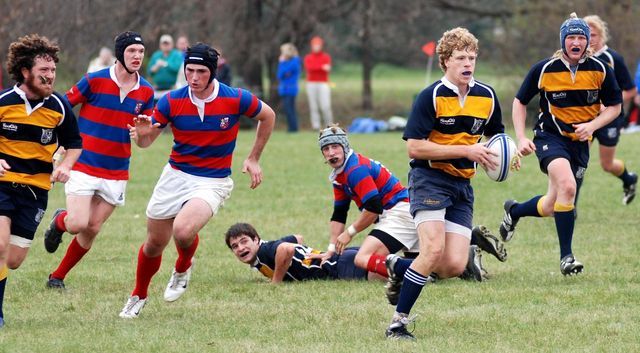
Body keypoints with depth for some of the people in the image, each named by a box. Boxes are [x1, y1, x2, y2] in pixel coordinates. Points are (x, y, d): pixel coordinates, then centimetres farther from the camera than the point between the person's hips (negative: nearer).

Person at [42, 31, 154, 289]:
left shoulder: (146, 92, 2)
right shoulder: (94, 81, -10)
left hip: (116, 174, 4)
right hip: (83, 168, -4)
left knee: (91, 230, 4)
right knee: (78, 224, -16)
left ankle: (58, 277, 21)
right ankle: (60, 221, 21)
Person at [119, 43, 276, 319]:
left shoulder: (235, 99, -14)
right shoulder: (172, 101, -9)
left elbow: (267, 116, 6)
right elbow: (146, 141, -1)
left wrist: (253, 159, 7)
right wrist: (142, 133, -26)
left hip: (213, 181, -3)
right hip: (175, 176, 3)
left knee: (183, 230, -29)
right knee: (154, 244, 8)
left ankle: (183, 268, 6)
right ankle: (138, 296, 36)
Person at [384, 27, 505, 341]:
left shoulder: (487, 96, 6)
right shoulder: (431, 97, -12)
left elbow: (495, 135, 24)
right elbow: (414, 148, -16)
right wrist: (466, 151, -19)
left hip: (463, 185, 6)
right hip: (430, 178, -6)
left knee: (455, 266, -7)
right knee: (434, 249, -24)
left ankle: (399, 268, 22)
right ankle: (398, 322, -14)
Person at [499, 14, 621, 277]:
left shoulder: (600, 70, -5)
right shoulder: (544, 70, -9)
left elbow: (614, 106, 5)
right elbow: (520, 102, 4)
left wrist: (592, 125, -13)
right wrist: (521, 138, -7)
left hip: (580, 142, 4)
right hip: (550, 136, -4)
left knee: (552, 207, 8)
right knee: (567, 185, -30)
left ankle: (514, 211, 43)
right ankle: (566, 256, -22)